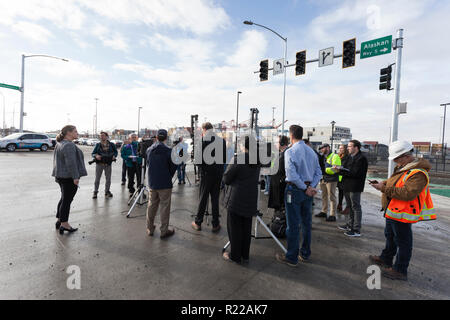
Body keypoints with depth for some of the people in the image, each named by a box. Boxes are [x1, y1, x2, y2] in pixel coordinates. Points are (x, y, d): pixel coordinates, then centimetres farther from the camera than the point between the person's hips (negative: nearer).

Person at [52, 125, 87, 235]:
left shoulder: (59, 144, 14)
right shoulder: (69, 145, -19)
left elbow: (58, 160, 21)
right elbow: (71, 163, -24)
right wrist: (75, 177, -22)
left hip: (60, 175, 10)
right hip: (69, 177, -10)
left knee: (64, 198, 21)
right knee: (67, 200, -1)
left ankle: (59, 220, 31)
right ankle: (64, 225, 8)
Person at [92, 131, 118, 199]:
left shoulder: (111, 145, 5)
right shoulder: (98, 145, 6)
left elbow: (115, 151, 14)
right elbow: (93, 153, 5)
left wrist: (114, 156, -6)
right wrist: (96, 156, -17)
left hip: (108, 164, 0)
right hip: (99, 164, 0)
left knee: (108, 179, 7)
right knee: (97, 178, 2)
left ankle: (107, 191, 22)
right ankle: (95, 192, 15)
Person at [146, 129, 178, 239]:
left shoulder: (149, 150, 1)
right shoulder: (168, 151, -15)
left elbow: (148, 164, 11)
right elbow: (173, 167, -8)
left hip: (152, 182, 5)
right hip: (165, 183, -5)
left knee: (152, 204, 17)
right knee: (164, 206, 4)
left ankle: (150, 228, 28)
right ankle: (164, 231, 12)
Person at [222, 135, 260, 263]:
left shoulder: (237, 161, -19)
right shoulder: (256, 162, 2)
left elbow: (226, 179, -12)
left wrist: (229, 167, 4)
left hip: (236, 200, -6)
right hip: (251, 200, 7)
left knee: (234, 228, 10)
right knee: (246, 228, 18)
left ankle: (235, 256, 23)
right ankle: (245, 255, 31)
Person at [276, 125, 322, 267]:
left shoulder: (290, 152, -14)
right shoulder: (311, 151, 8)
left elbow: (292, 175, -21)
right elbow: (318, 172, 7)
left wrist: (305, 188, -12)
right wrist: (311, 187, -1)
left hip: (294, 190, -7)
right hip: (308, 191, 7)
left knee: (293, 225, 2)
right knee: (306, 223, 16)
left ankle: (292, 258, 14)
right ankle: (305, 254, 31)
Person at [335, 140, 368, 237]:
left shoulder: (361, 158, -14)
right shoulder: (350, 157, 15)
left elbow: (355, 173, -21)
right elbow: (346, 169, 17)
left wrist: (341, 169, -18)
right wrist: (339, 168, -3)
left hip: (355, 187, -9)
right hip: (348, 186, 9)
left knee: (356, 207, -2)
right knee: (350, 206, 19)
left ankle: (357, 230, 6)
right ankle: (350, 225, 33)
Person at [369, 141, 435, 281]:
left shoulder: (418, 173, -24)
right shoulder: (402, 168, 8)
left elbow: (408, 194, -33)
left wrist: (384, 189, -30)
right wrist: (382, 183, 2)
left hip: (403, 214, -10)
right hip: (393, 212, 11)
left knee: (403, 241, 5)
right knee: (390, 236, 24)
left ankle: (400, 270, 19)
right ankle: (386, 259, 43)